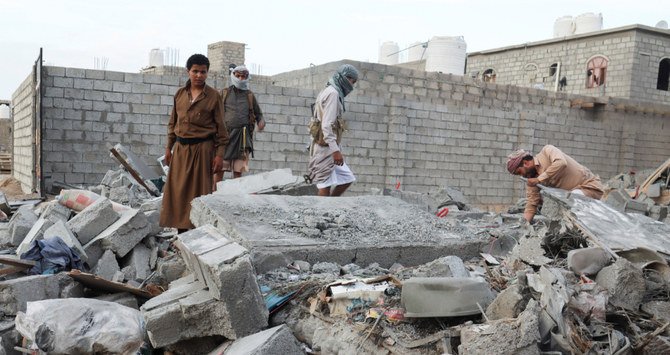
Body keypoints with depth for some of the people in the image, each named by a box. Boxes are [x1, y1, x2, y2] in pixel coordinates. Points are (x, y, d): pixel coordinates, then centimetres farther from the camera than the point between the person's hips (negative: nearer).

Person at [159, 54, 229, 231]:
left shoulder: (213, 96, -4)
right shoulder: (180, 94, 8)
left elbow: (220, 127, -3)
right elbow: (173, 122, 15)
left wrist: (219, 154, -8)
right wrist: (169, 147, 12)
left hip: (202, 149, -4)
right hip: (181, 148, 4)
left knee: (199, 191, 1)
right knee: (178, 190, 6)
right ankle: (181, 229, 15)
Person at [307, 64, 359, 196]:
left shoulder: (330, 92, 20)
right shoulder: (333, 93, -12)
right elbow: (327, 125, -21)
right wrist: (335, 150, -24)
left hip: (328, 147, 10)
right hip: (326, 147, -10)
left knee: (347, 179, 9)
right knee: (326, 186, -5)